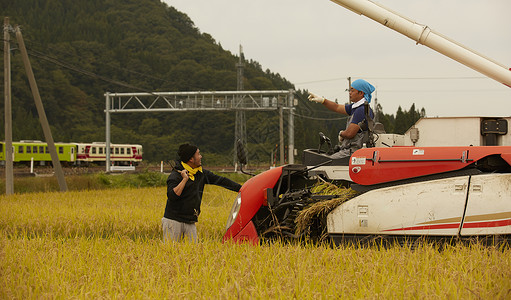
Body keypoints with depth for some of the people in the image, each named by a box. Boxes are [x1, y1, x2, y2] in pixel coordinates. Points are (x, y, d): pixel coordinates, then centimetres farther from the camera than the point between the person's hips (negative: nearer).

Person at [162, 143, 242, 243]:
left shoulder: (201, 173, 9)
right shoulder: (175, 175, -11)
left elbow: (220, 180, 14)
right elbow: (172, 196, -23)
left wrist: (241, 189, 14)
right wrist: (185, 179, -25)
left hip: (190, 222, 6)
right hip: (174, 221, -6)